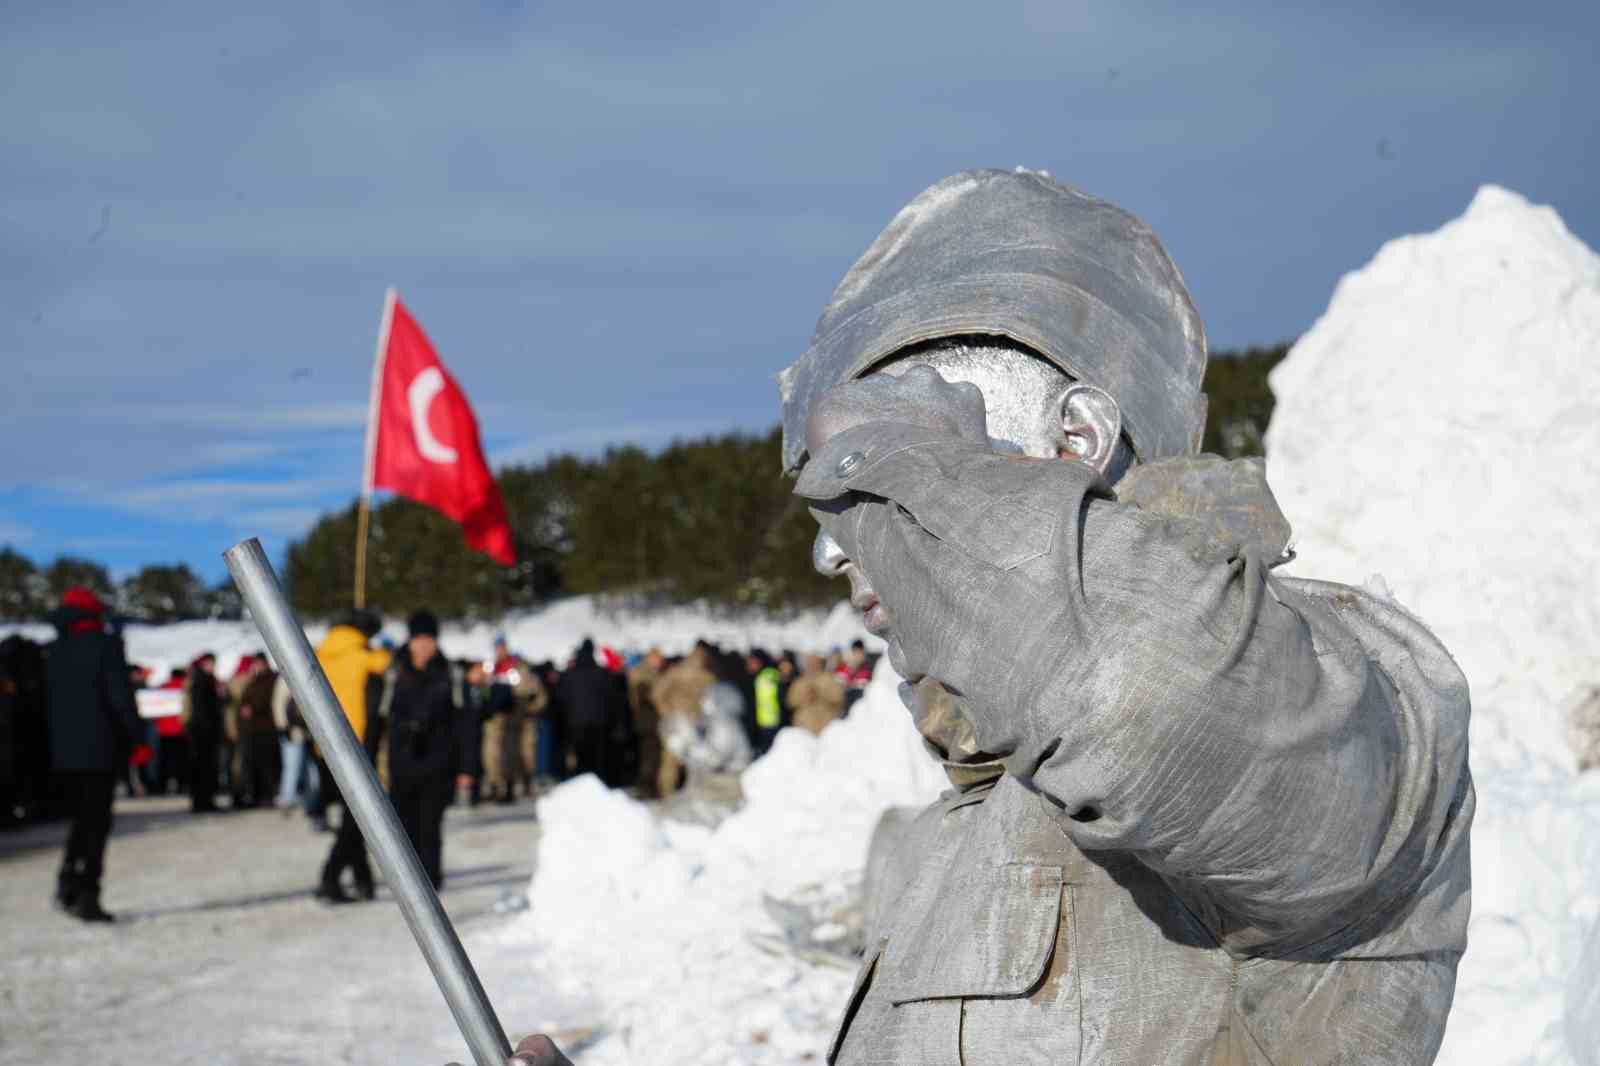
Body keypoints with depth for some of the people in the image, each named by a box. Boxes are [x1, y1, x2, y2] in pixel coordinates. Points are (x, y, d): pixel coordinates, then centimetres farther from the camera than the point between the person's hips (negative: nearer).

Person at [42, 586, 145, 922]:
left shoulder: (53, 652, 11)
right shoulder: (106, 646, -7)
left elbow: (48, 702, 13)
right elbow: (121, 696, -13)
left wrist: (54, 745, 16)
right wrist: (138, 739, -9)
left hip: (63, 752, 5)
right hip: (100, 750, -5)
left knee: (82, 818, 18)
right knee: (97, 822, -1)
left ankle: (68, 879, 1)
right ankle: (87, 895, -6)